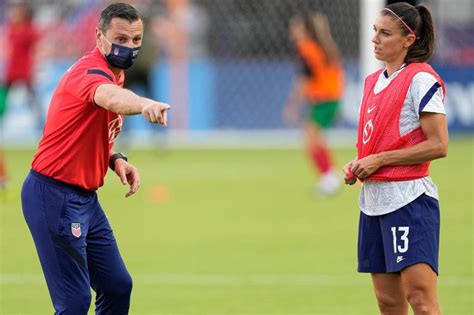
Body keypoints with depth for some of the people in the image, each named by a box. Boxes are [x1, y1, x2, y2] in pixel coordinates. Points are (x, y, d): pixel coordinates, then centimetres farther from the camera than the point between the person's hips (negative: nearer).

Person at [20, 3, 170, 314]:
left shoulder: (115, 75, 12)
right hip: (55, 197, -10)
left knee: (118, 286, 14)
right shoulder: (90, 70, -19)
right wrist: (144, 104, -66)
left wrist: (116, 160, 1)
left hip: (85, 198, 10)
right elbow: (110, 98, -44)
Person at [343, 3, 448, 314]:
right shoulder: (373, 81, 16)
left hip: (409, 196, -8)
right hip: (373, 200, 8)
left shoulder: (421, 79, -9)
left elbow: (438, 145, -14)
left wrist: (379, 160, -14)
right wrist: (357, 165, 6)